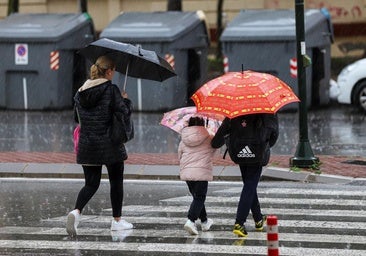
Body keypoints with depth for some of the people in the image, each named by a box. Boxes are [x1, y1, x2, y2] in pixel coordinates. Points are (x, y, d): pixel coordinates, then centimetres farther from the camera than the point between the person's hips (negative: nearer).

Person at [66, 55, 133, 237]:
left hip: (87, 145, 5)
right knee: (116, 182, 12)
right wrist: (126, 100, 6)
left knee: (91, 184, 8)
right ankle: (117, 220, 20)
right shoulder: (111, 90, -12)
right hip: (109, 145, -5)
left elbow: (77, 118, 14)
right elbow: (124, 113, -13)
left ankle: (76, 211, -19)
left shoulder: (81, 92, 5)